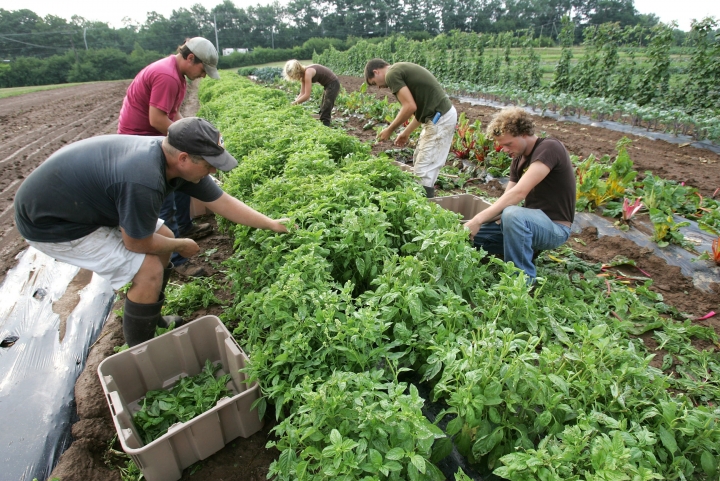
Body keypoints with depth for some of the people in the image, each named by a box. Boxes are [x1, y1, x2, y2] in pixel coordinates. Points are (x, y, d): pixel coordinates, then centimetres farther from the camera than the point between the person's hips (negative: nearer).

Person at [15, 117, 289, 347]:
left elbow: (223, 202, -2)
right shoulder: (144, 182, -38)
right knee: (149, 270, -15)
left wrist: (272, 224, 2)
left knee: (164, 238, 9)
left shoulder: (177, 159, -11)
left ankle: (152, 318, 27)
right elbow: (137, 244, -22)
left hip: (82, 201, 9)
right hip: (49, 223, -9)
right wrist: (181, 246, -5)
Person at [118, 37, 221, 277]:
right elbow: (157, 120, -27)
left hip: (155, 138, 10)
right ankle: (176, 260, -2)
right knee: (163, 202, -9)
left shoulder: (175, 72, 8)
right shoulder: (167, 77, -24)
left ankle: (184, 227, 38)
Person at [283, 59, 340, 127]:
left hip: (333, 84, -10)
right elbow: (302, 93, 5)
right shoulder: (303, 74, 3)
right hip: (329, 85, 10)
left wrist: (294, 103, -19)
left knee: (325, 110, -7)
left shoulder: (308, 73, -24)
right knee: (323, 110, 17)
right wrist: (294, 101, -7)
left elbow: (307, 95, -28)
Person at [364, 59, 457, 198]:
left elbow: (410, 107, -19)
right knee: (419, 160, 21)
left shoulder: (392, 74, -10)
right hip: (441, 115, 10)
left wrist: (389, 130, -6)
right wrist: (407, 132, 24)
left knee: (424, 172, -6)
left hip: (440, 119, -10)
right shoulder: (401, 69, 19)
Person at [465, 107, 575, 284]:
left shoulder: (549, 148, -16)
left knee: (513, 214, -39)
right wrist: (476, 223, -17)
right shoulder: (518, 159, 10)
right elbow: (506, 200, 0)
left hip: (554, 227, -8)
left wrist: (478, 219, -33)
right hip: (531, 222, 8)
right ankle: (529, 248, 9)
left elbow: (519, 193, -30)